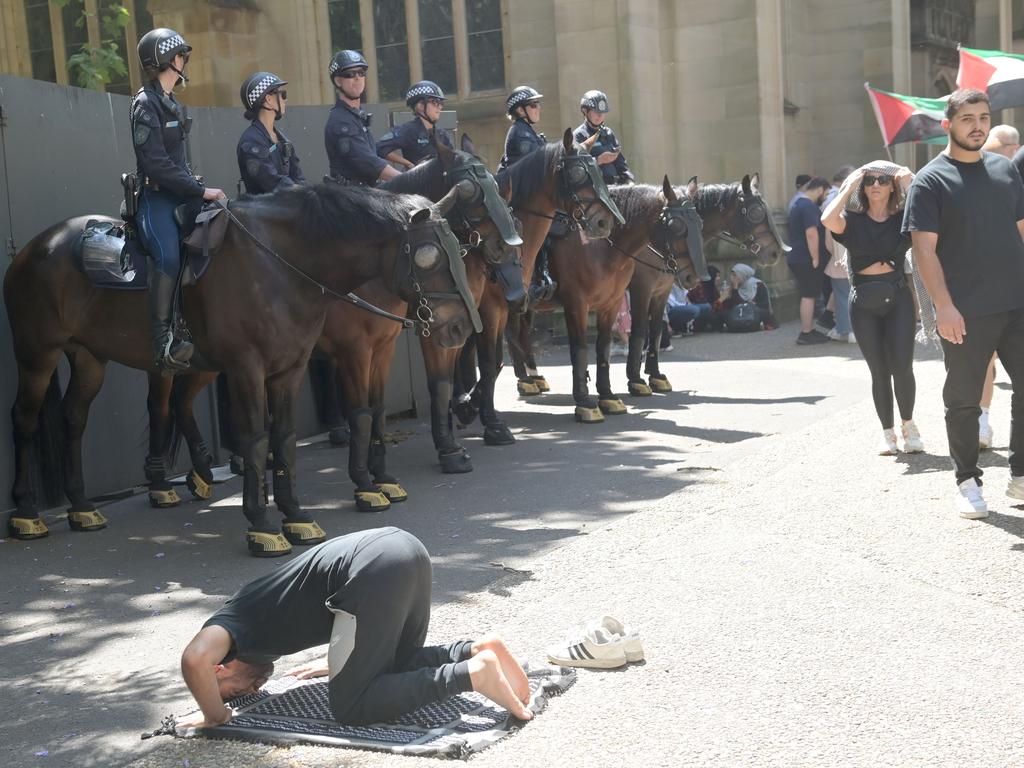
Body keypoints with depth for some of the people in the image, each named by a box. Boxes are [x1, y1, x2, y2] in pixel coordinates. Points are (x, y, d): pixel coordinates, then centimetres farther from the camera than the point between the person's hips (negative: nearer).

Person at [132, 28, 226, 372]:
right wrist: (200, 190, -17)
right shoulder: (146, 104, -9)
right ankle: (164, 342, -31)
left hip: (179, 193, 9)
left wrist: (200, 188, 10)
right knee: (169, 256, -28)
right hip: (156, 196, -9)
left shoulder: (170, 102, 19)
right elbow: (156, 164, -18)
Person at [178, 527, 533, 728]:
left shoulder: (230, 623, 10)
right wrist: (341, 660, 41)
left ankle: (472, 674, -12)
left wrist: (216, 714, 2)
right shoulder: (254, 607, 33)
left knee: (350, 706, 1)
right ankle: (478, 650, 4)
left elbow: (195, 659, -13)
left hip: (376, 571, -9)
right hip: (407, 548, 9)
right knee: (400, 663, 27)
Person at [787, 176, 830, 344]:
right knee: (808, 295, -6)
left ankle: (809, 330, 19)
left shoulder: (798, 202, 18)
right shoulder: (808, 206, -17)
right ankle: (806, 334, -3)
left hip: (797, 258, 10)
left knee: (807, 295, 14)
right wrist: (815, 258, -21)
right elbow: (811, 233, -25)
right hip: (806, 260, -10)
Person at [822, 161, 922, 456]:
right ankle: (887, 432, 19)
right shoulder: (853, 220, 4)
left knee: (901, 367, -9)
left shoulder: (903, 218, 4)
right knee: (879, 371, 5)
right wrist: (850, 186, -9)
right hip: (864, 301, 1)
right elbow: (828, 219, -19)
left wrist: (910, 185, -11)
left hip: (898, 297, -1)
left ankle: (908, 423, 14)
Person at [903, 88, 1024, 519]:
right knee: (963, 400, 4)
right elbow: (924, 248, -9)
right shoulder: (930, 181, -4)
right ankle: (967, 482, 18)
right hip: (965, 313, -5)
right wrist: (943, 305, -18)